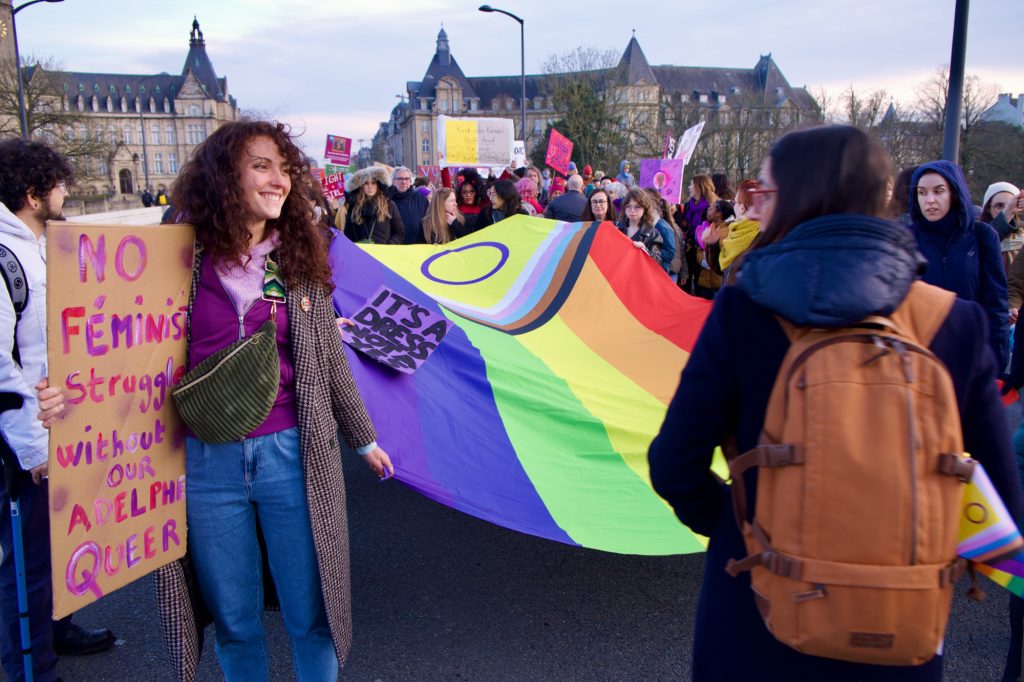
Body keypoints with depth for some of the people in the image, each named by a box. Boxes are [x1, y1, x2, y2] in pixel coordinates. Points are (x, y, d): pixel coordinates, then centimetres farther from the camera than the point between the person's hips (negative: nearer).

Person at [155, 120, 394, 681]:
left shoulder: (300, 259, 3)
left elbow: (330, 360, 10)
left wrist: (363, 438, 17)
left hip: (291, 455, 1)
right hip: (207, 462, 0)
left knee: (309, 613, 11)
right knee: (233, 618, 16)